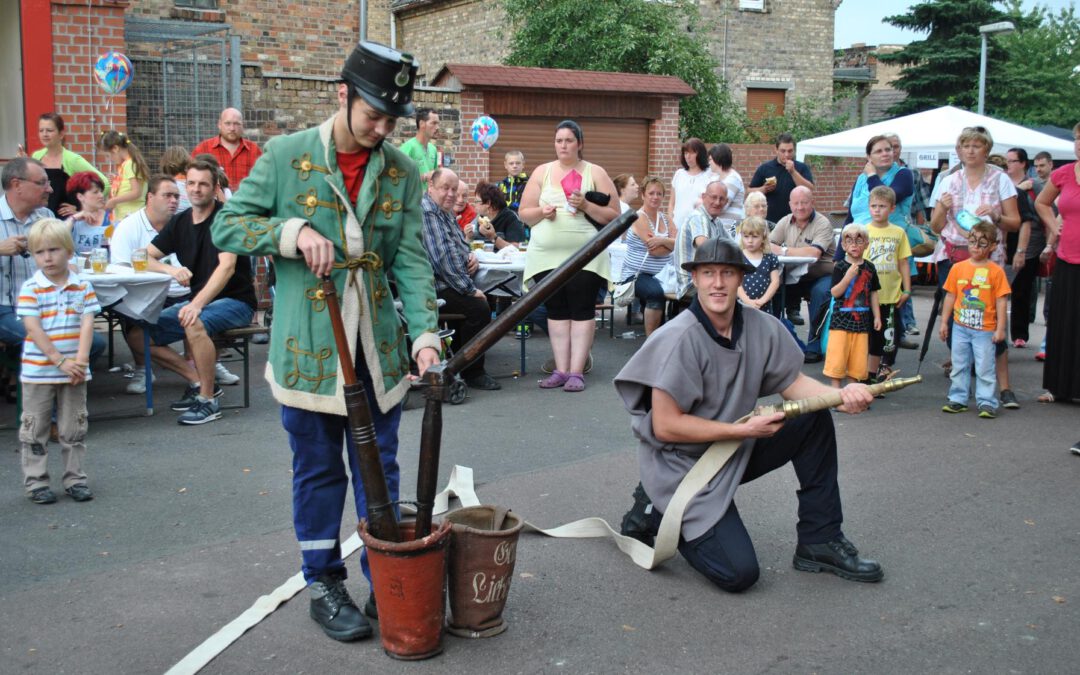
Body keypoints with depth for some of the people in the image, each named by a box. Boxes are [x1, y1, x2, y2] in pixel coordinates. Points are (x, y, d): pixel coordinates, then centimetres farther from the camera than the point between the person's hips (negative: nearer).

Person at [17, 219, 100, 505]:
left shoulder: (82, 286, 1)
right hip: (38, 371, -2)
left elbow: (87, 325, -5)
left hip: (74, 371, 2)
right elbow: (33, 328, -13)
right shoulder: (31, 289, -7)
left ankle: (75, 479, 20)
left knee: (74, 428, 10)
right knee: (35, 429, 7)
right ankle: (36, 482, 16)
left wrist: (80, 361, -17)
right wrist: (60, 361, -19)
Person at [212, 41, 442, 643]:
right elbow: (227, 227, -2)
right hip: (309, 345, -2)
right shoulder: (286, 156, -4)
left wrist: (425, 332, -12)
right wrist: (292, 232, -19)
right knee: (319, 471, 9)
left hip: (378, 346, 3)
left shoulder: (401, 171, 4)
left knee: (379, 468, 11)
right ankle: (325, 585, 24)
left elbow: (411, 259, 1)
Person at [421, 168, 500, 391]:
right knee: (479, 310, -22)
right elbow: (443, 258, -23)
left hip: (449, 285, 11)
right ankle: (473, 373, -10)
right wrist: (470, 290, -20)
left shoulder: (445, 211, 18)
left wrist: (471, 255, 4)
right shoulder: (427, 212, -16)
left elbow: (459, 245, 30)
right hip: (434, 289, -11)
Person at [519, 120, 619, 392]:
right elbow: (524, 214, 11)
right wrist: (542, 212, -10)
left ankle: (576, 371, -2)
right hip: (547, 255, 3)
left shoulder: (595, 173, 4)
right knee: (556, 311, 4)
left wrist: (586, 205, -14)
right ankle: (561, 370, 8)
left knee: (582, 311, -4)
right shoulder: (541, 172, 11)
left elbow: (614, 216, 0)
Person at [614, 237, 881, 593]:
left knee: (814, 419, -7)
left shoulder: (762, 328, -5)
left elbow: (793, 382, 3)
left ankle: (820, 542, 2)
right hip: (681, 464, -7)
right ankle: (657, 512, 9)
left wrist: (841, 394, -18)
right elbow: (665, 426, -23)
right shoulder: (679, 339, -23)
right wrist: (746, 429, -21)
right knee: (738, 573, -16)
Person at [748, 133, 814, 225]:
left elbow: (809, 189, -7)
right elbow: (749, 191, 9)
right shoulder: (764, 168, 7)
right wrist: (764, 189, -11)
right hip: (769, 221, 1)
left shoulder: (802, 168, 5)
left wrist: (793, 172, -15)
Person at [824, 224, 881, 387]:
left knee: (858, 359, 7)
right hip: (841, 319, -4)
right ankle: (836, 389, 5)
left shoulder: (869, 268, 7)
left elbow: (873, 294, 13)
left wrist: (877, 316, 10)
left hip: (861, 320, 4)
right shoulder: (840, 267, -5)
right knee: (838, 356, -5)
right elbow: (835, 293, -11)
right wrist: (848, 276, -23)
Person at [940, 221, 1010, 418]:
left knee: (985, 368, 1)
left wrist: (1000, 328, -7)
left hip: (985, 330, -3)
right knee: (959, 366, 12)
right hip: (960, 328, 3)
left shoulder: (996, 271, -5)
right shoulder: (958, 268, 3)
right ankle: (958, 399, 21)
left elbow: (1001, 301, -4)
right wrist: (944, 322, 7)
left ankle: (987, 402, 8)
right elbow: (950, 296, 8)